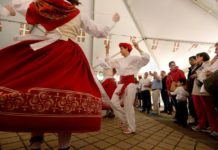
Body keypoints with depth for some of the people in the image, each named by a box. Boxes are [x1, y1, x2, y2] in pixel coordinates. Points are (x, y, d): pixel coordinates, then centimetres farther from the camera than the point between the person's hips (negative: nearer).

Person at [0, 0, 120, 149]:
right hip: (71, 55, 0)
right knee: (67, 95, -1)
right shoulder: (79, 16, 19)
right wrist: (114, 21, 40)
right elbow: (102, 32, 22)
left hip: (48, 50, 1)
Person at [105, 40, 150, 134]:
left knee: (128, 106, -3)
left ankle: (131, 128, 14)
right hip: (121, 83, 7)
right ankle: (124, 119, 26)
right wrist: (107, 52, 22)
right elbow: (109, 62, 25)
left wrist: (138, 49, -24)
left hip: (130, 83, -7)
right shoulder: (119, 60, 13)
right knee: (114, 102, 5)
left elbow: (146, 58, -20)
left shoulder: (133, 59, -7)